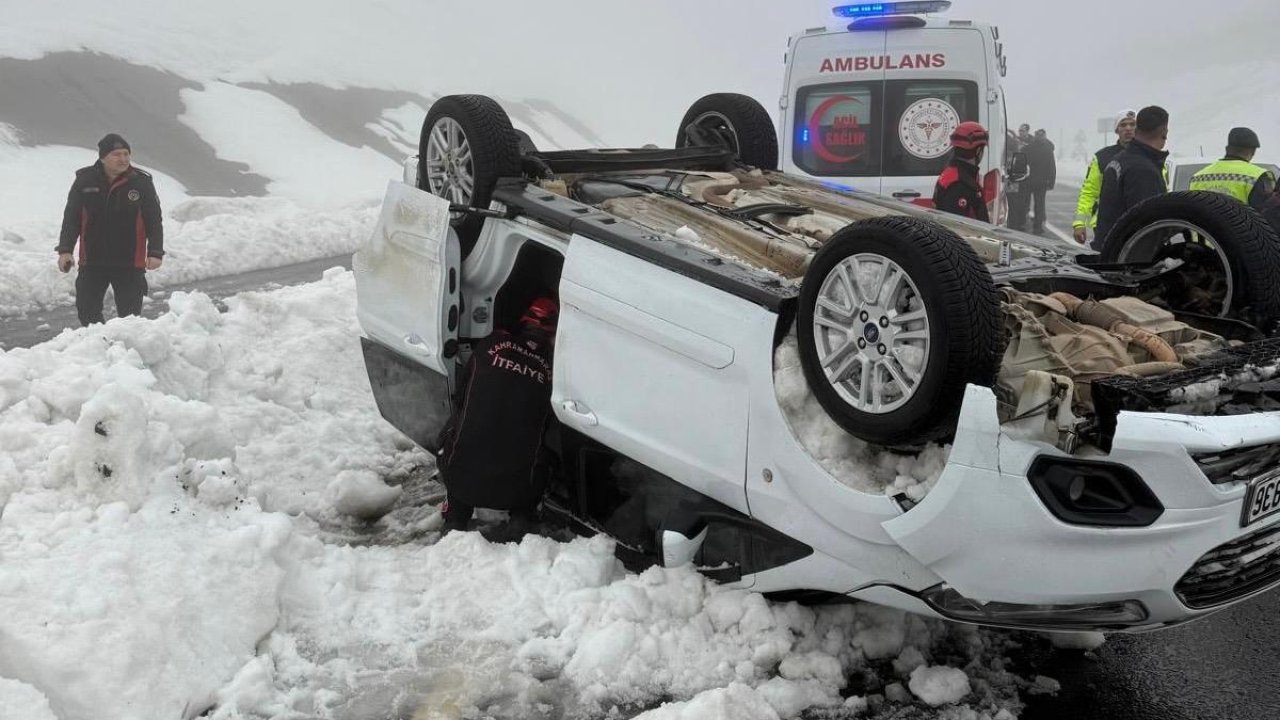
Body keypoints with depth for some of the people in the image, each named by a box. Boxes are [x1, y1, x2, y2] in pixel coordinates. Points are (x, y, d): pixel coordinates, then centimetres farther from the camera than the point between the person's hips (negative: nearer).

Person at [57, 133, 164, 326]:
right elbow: (71, 218, 4)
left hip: (131, 263, -2)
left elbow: (154, 221, -2)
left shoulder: (142, 182, -4)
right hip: (92, 262, 2)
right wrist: (65, 250, -4)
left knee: (130, 315, -1)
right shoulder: (84, 180, -1)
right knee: (87, 312, 3)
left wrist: (155, 253, -12)